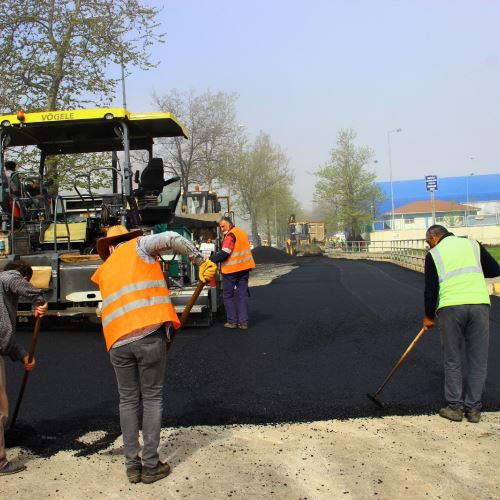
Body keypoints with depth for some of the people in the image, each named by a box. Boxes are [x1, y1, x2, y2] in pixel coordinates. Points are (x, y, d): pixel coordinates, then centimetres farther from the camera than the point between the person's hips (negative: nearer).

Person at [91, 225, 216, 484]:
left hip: (118, 340, 4)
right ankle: (150, 465, 13)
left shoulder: (104, 271, 24)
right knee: (152, 399, 8)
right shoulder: (138, 246, 10)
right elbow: (172, 238, -6)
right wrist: (201, 262, 3)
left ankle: (132, 465, 19)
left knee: (128, 400, 16)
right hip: (150, 334, -4)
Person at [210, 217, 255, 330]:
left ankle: (232, 321, 4)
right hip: (244, 269, 8)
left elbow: (224, 253, -20)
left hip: (231, 270, -8)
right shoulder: (242, 233, 15)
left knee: (228, 296, 5)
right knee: (243, 295, 8)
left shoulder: (230, 235, -14)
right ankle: (243, 322, 6)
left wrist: (211, 259, -13)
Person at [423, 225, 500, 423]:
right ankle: (473, 408, 14)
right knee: (478, 360, 10)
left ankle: (455, 407, 14)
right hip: (479, 303, 2)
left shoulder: (434, 254, 10)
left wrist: (429, 316, 17)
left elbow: (430, 289, 6)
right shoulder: (473, 244, 16)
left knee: (453, 361, 10)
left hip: (450, 307, -2)